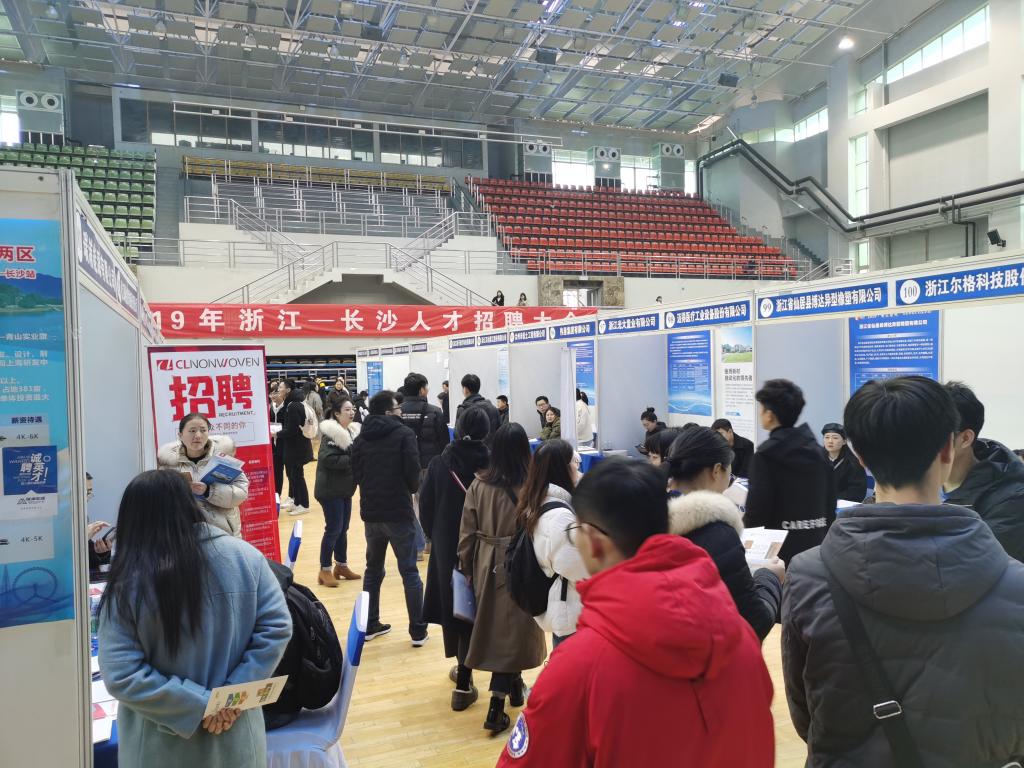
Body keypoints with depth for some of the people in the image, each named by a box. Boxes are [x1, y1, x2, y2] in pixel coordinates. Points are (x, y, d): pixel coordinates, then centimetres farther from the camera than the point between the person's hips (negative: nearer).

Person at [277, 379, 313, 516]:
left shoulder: (293, 406, -22)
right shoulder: (292, 404, 10)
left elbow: (291, 430, -23)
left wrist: (277, 434, -11)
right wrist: (279, 432, 5)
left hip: (297, 446, -10)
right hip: (295, 445, 10)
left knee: (296, 475, -2)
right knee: (293, 474, 15)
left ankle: (304, 505, 7)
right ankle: (297, 501, 24)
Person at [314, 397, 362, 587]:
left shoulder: (353, 431, 8)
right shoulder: (330, 434, -17)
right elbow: (328, 459, -28)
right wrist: (352, 460, -24)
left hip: (345, 488, 8)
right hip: (330, 489, -8)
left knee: (343, 529, 14)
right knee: (333, 529, -4)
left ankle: (341, 565, 27)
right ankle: (325, 570, 7)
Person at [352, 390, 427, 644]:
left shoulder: (361, 438, 5)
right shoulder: (403, 434, -9)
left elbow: (356, 475, 3)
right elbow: (413, 470, -14)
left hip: (370, 512, 5)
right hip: (398, 511, -5)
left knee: (373, 569, 19)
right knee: (409, 572, 4)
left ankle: (370, 625, 26)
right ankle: (418, 631, 7)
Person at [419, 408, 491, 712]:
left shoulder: (440, 463, -7)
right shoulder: (490, 465, -14)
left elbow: (425, 507, -2)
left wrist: (436, 536, 13)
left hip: (445, 545, 2)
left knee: (450, 602, 19)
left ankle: (461, 666, 36)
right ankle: (463, 684, 6)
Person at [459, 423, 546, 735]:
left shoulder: (479, 485, -7)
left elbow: (467, 533, -2)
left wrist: (466, 567, 10)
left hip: (487, 566, 4)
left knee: (493, 626, 20)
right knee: (513, 629, 7)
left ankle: (513, 686, 39)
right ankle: (496, 706, 8)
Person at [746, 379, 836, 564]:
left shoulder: (765, 455, -13)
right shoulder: (816, 450, 7)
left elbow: (757, 509, -15)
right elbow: (830, 501, 11)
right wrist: (823, 537, 18)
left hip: (781, 549, -6)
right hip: (816, 545, 6)